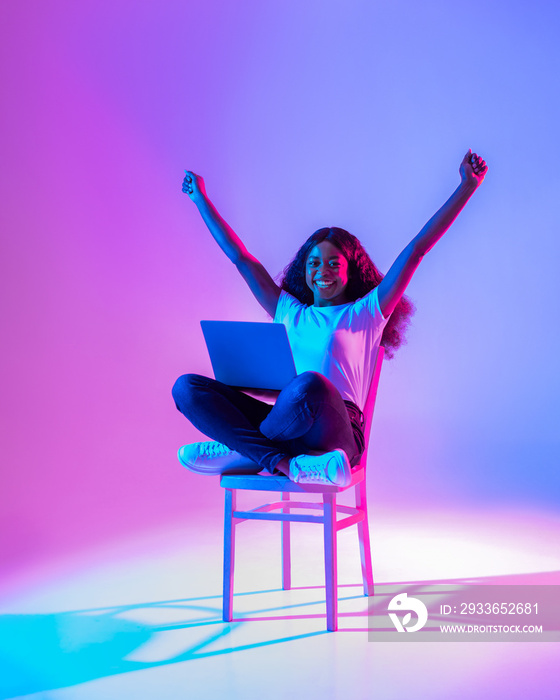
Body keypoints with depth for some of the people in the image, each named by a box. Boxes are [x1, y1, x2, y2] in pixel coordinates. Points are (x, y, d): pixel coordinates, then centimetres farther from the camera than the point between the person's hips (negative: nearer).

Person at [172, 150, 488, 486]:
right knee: (188, 387, -14)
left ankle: (244, 451, -13)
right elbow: (241, 258, 31)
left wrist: (466, 187, 8)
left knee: (311, 384, -39)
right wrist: (202, 200, 37)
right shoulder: (289, 312, 25)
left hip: (336, 431, -4)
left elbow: (416, 251, 11)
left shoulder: (366, 314, 15)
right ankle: (286, 464, -30)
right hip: (284, 426, 4)